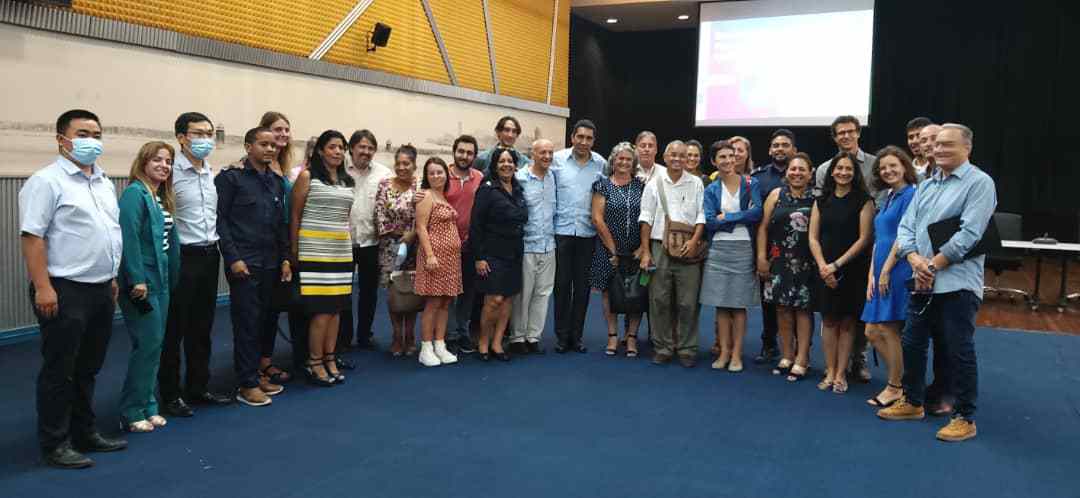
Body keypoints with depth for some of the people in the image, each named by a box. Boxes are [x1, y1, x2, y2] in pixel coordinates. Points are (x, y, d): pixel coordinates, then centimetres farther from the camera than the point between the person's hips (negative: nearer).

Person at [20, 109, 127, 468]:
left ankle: (84, 433, 28)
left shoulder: (104, 183, 14)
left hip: (101, 290, 8)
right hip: (66, 291, -8)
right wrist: (43, 287, -20)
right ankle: (54, 444, 13)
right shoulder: (47, 181, -10)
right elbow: (31, 236, -16)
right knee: (59, 371, 2)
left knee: (88, 369, 16)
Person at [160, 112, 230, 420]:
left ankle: (198, 388, 27)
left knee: (201, 328, 15)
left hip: (210, 255, 7)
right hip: (182, 257, -7)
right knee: (174, 330, 4)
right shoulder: (171, 172, -12)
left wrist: (216, 247, 11)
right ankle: (170, 395, 15)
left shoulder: (214, 174, 10)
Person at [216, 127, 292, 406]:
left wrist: (285, 258, 11)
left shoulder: (277, 182, 14)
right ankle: (247, 384, 5)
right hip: (244, 264, -6)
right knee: (247, 322, -3)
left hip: (271, 264, 6)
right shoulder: (230, 178, -3)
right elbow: (220, 220, -7)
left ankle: (256, 374, 21)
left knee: (265, 320, 8)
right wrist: (233, 258, -13)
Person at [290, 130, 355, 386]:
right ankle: (314, 362, 4)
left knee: (336, 307, 6)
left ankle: (330, 359, 15)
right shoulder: (307, 176, -2)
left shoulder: (347, 181, 13)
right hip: (314, 248, -5)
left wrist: (345, 242, 16)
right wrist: (294, 250, -3)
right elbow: (295, 215, -1)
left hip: (341, 249, 5)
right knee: (322, 308, -8)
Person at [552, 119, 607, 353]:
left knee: (582, 286, 7)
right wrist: (551, 219, 1)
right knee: (562, 284, 3)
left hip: (588, 232, 2)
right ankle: (562, 336, 13)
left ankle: (576, 336, 18)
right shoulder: (557, 159, -1)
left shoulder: (601, 164, 4)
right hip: (562, 231, -2)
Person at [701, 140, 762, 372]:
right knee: (720, 303, 3)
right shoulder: (711, 190, 7)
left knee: (739, 304, 2)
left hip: (743, 249, -1)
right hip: (718, 249, 2)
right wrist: (741, 217, -9)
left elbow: (757, 212, -12)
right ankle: (724, 352, 13)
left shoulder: (751, 184, 4)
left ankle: (736, 354, 10)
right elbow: (709, 221, -6)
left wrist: (726, 217, -9)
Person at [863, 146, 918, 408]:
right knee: (872, 332, 9)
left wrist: (886, 270, -13)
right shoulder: (888, 198, 18)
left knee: (889, 331, -1)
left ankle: (895, 388, 13)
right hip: (881, 273, 9)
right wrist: (871, 275, 8)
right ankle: (902, 379, 23)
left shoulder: (910, 194, -9)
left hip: (897, 272, -9)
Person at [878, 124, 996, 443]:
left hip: (957, 282, -7)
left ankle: (965, 418, 14)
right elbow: (906, 227, 9)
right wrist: (915, 260, -9)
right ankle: (913, 402, 30)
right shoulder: (926, 186, 14)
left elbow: (969, 234, -16)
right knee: (912, 342, 13)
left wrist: (933, 266, -15)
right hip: (923, 282, 7)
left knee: (959, 351, 0)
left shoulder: (979, 183, -7)